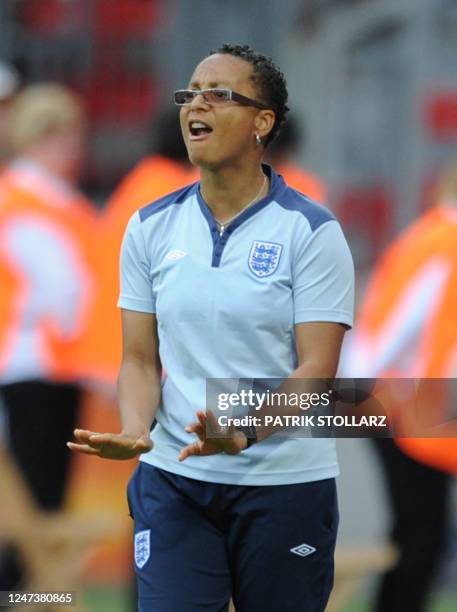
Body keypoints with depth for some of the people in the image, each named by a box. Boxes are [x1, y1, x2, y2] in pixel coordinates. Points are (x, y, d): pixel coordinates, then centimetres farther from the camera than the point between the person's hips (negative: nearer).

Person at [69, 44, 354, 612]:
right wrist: (134, 430, -13)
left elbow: (316, 368, -11)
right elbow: (141, 358, 8)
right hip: (173, 480, 3)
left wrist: (246, 430, -28)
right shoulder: (151, 228, 6)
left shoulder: (311, 232, -6)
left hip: (285, 484, -2)